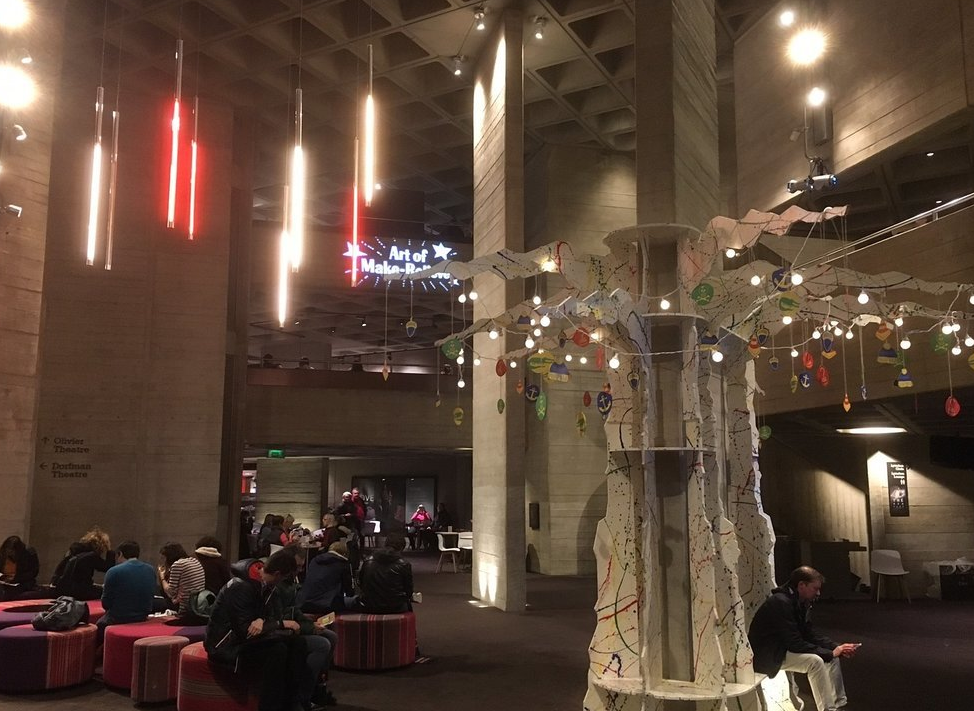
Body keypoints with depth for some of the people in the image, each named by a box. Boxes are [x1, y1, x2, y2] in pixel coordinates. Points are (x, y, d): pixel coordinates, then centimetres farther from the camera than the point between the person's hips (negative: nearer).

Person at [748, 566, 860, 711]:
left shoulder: (799, 603, 4)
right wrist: (830, 653, -21)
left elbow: (810, 634, 7)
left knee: (832, 656, 2)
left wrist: (837, 647, -7)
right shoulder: (781, 603, -26)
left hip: (782, 648, 10)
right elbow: (794, 643, -27)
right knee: (815, 661, -26)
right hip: (767, 656, -10)